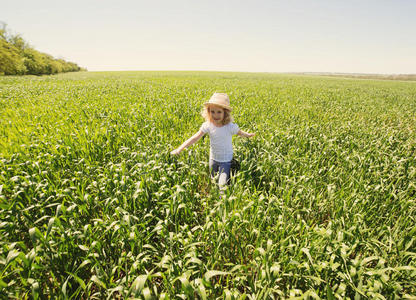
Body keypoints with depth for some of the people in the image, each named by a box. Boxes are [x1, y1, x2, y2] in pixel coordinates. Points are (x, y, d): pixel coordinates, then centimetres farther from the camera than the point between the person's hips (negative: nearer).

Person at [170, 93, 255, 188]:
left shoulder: (230, 126, -24)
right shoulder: (207, 125, -18)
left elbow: (239, 132, -1)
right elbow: (194, 138, -20)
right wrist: (179, 149, -26)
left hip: (226, 160, -3)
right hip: (213, 158, 3)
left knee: (222, 185, -8)